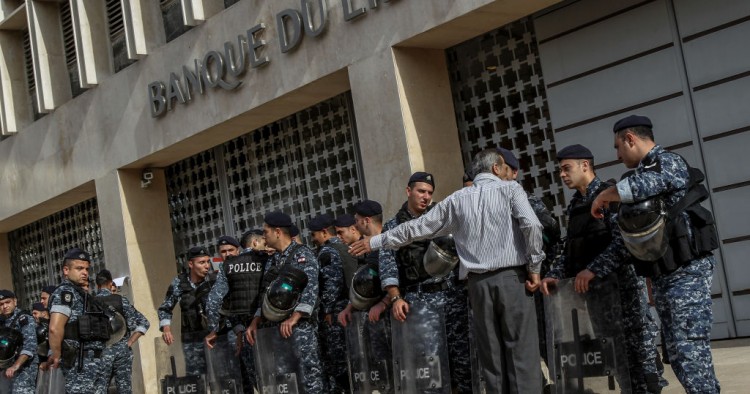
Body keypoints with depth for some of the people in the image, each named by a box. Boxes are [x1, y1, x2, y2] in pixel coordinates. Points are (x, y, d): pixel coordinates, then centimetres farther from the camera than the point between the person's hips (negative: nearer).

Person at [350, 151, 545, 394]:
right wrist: (534, 267, -4)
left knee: (492, 355, 8)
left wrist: (377, 241, 27)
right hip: (512, 277, -3)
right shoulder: (511, 189, 4)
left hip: (478, 282, 3)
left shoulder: (457, 200, 14)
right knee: (522, 352, -4)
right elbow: (531, 225, -12)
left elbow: (417, 227, 16)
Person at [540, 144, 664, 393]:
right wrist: (554, 275, 1)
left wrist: (594, 269, -26)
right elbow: (570, 250, 17)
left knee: (638, 346, -4)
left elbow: (624, 242, -18)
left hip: (621, 283, -7)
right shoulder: (574, 206, 16)